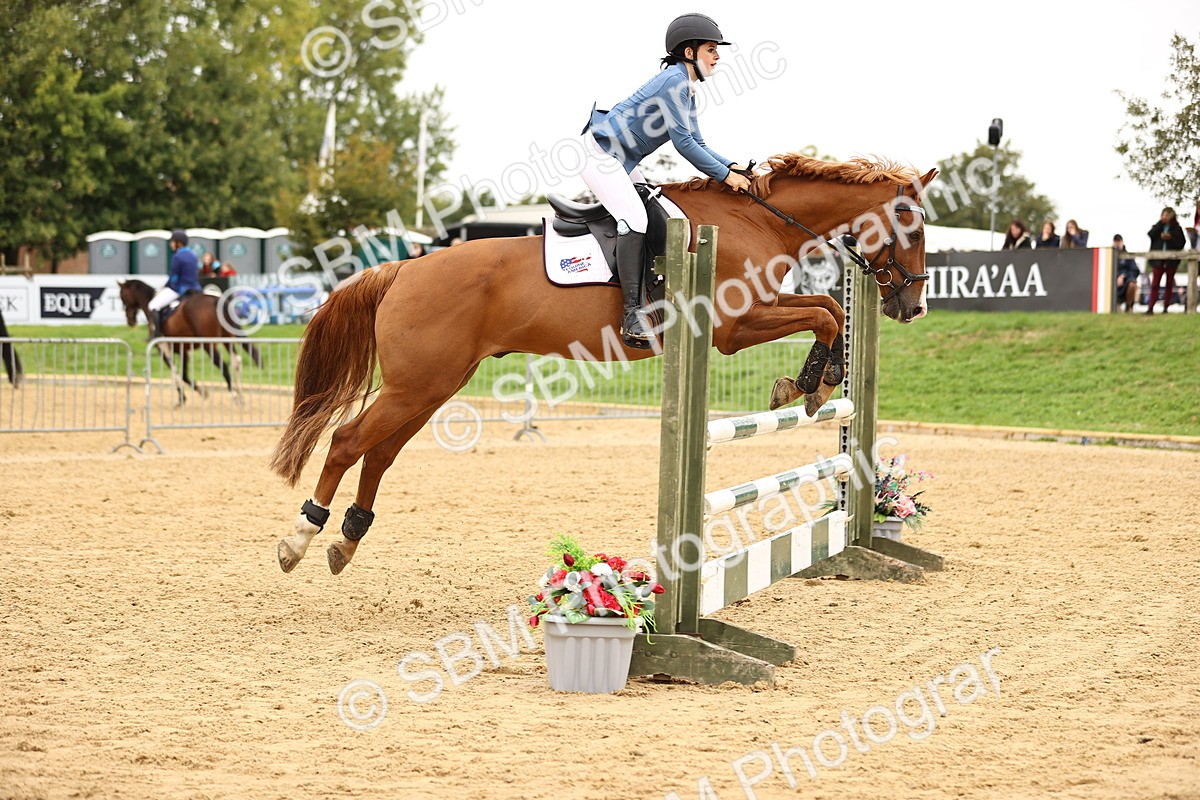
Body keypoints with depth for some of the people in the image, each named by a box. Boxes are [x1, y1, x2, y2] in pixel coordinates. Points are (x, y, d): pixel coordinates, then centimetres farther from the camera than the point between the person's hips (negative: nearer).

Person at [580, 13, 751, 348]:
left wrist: (732, 167, -1)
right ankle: (632, 314, -31)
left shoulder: (687, 89, 12)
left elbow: (697, 144, 13)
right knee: (634, 219, -25)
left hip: (624, 164, 12)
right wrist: (724, 175, -16)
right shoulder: (674, 80, -19)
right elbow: (683, 143, -22)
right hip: (600, 154, -12)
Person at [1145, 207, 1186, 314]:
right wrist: (1161, 223, -11)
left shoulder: (1177, 229, 3)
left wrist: (1170, 239, -16)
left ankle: (1165, 308, 10)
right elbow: (1150, 234, -11)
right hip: (1158, 260, 1)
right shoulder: (1158, 227, 9)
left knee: (1169, 284, 5)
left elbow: (1181, 244, -1)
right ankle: (1150, 308, -6)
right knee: (1155, 284, -4)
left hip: (1171, 260, -1)